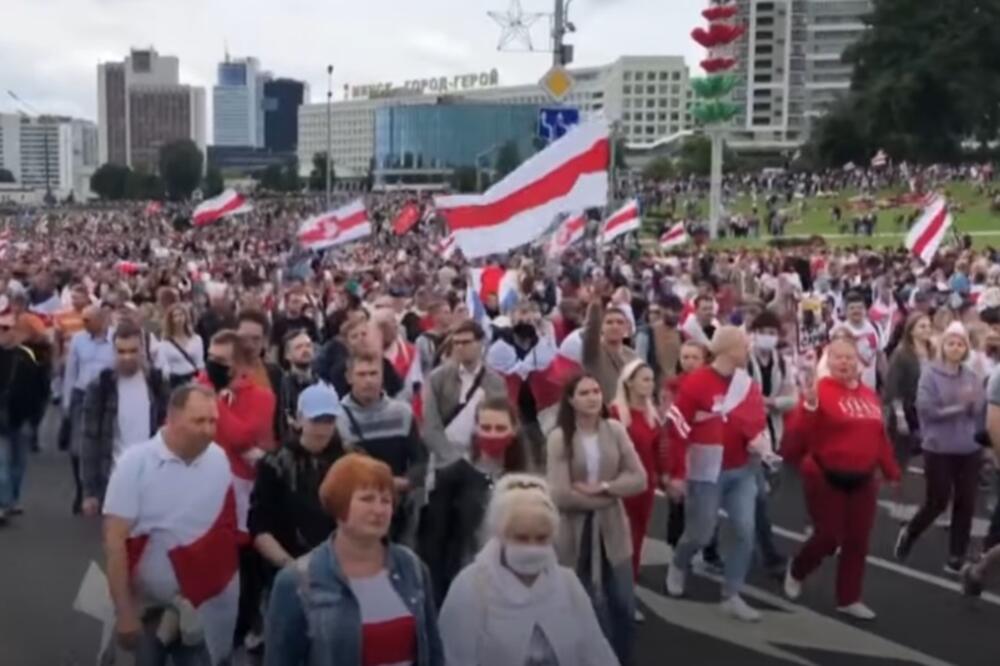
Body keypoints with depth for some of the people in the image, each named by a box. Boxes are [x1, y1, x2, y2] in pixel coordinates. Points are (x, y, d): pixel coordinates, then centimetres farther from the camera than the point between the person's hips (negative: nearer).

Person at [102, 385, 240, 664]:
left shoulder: (219, 460, -5)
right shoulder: (135, 463, -14)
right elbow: (115, 541, -15)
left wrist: (224, 588, 7)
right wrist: (123, 612, -17)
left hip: (204, 608, 2)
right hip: (149, 607, -2)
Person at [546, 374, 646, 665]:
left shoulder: (616, 430, -2)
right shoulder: (559, 438, -12)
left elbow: (639, 478, -4)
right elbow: (560, 495, -18)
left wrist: (601, 487, -18)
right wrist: (611, 496, -11)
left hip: (612, 530, 3)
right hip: (576, 534, -3)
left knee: (624, 607, 9)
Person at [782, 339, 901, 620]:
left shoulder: (870, 395, 6)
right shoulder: (820, 391, -13)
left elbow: (880, 437, 14)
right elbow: (798, 433, -23)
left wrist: (891, 472, 18)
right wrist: (809, 405, -38)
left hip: (863, 479, 6)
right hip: (825, 478, -6)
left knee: (858, 541, 8)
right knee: (828, 537, -1)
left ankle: (849, 599, 21)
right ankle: (796, 571, 29)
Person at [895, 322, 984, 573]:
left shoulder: (972, 377, 5)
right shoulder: (930, 373, -7)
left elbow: (980, 409, -3)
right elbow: (926, 408, -16)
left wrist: (972, 400, -24)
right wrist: (960, 407, -13)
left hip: (969, 449, 4)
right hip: (938, 448, -4)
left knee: (965, 504, 5)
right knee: (937, 503, 1)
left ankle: (957, 556, 18)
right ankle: (909, 532, 29)